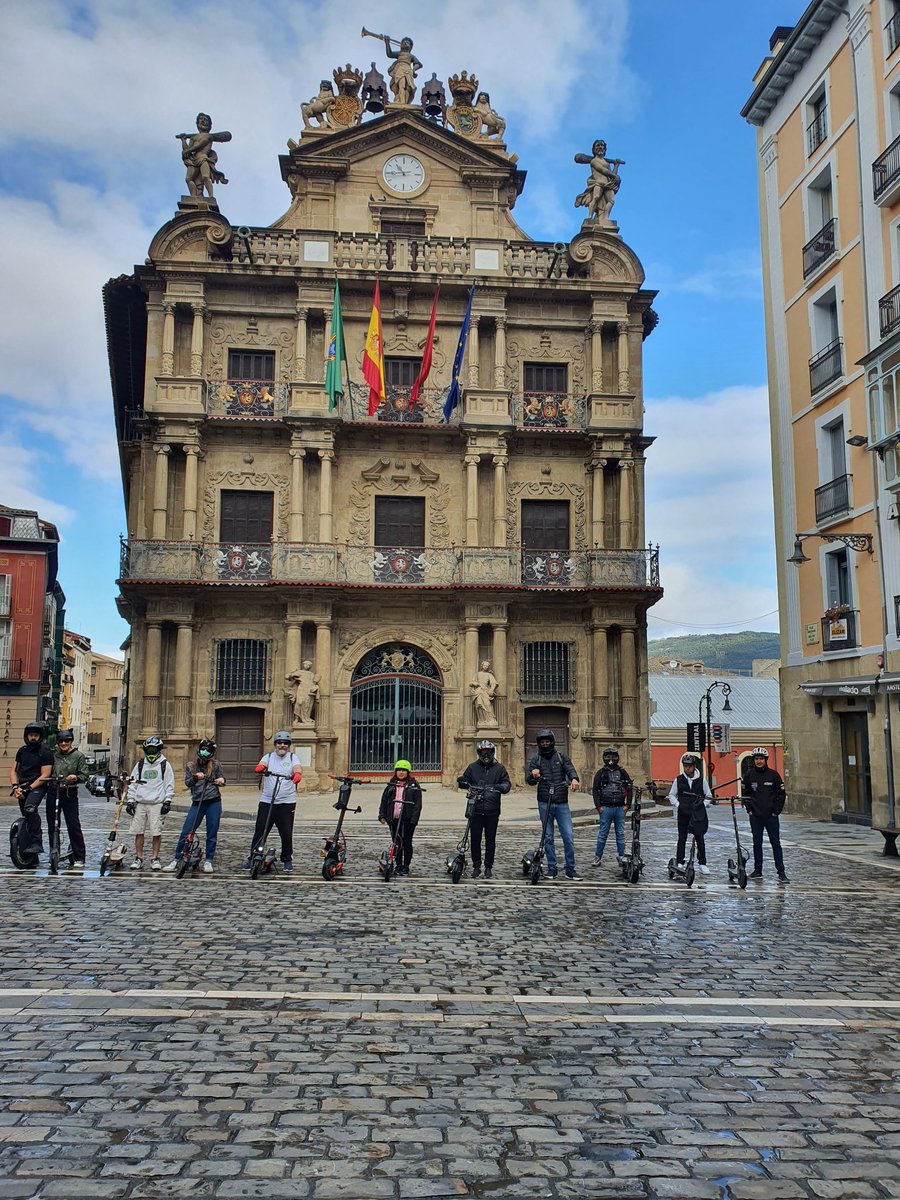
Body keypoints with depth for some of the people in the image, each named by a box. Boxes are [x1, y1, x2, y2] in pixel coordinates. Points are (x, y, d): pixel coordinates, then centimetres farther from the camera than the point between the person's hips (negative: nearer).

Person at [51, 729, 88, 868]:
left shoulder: (78, 756, 2)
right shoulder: (53, 755, 10)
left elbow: (84, 775, -3)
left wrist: (76, 777, -22)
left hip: (70, 794, -3)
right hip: (53, 792, 3)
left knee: (74, 826, -7)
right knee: (52, 825, 8)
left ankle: (79, 859, -2)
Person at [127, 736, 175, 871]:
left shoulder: (165, 765, 4)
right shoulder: (140, 764, 12)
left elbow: (169, 784, 2)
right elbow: (132, 783, 14)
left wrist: (167, 801, -4)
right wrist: (130, 801, 8)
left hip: (157, 803, -3)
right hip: (140, 803, 3)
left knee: (156, 833, -3)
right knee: (138, 832, 4)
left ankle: (155, 859, 7)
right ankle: (138, 858, 14)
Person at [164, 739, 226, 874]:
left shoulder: (215, 766, 6)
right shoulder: (190, 766, 8)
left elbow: (221, 780, 11)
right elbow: (187, 783, 0)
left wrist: (221, 781, -13)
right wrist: (195, 778, -20)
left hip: (213, 803, 0)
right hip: (197, 803, 0)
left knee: (212, 833, 2)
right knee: (186, 832, -3)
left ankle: (208, 861, 13)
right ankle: (176, 860, 8)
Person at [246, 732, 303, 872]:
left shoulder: (292, 757, 8)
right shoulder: (269, 756, 10)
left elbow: (297, 768, -11)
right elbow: (262, 764, -10)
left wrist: (298, 774, -34)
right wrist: (260, 767, -34)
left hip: (287, 802, -1)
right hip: (266, 801, 1)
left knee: (287, 833, 3)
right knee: (260, 832, 2)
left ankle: (287, 860, 17)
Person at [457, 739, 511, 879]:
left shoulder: (499, 768, 6)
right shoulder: (473, 767, 8)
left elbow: (507, 783, 4)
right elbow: (464, 781, 11)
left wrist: (501, 787, -16)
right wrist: (461, 782, -12)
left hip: (492, 811, 0)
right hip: (476, 810, 0)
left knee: (490, 840, 7)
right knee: (475, 839, 3)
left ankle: (488, 867, 16)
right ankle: (476, 866, 14)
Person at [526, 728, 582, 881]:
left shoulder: (562, 757, 7)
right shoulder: (536, 760, 7)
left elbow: (570, 769, -9)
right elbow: (530, 781, 0)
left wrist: (574, 779, -33)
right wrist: (533, 775, -25)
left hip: (562, 803, -1)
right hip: (544, 803, 1)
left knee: (568, 836, -5)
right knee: (548, 837, 7)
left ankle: (570, 870, 4)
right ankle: (551, 869, 16)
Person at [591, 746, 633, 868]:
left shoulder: (622, 772, 9)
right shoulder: (600, 773, 4)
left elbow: (630, 788, 10)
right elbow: (596, 790, 3)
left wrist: (627, 805, 2)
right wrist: (598, 806, -5)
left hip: (620, 808, 2)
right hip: (605, 808, -2)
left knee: (620, 834, 6)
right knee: (603, 833, 1)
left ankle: (622, 857, 12)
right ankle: (598, 856, 8)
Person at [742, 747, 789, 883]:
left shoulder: (773, 775, 0)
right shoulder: (749, 775, 3)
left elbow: (781, 794, 4)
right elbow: (744, 793, 10)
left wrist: (776, 811, -2)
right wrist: (749, 809, 1)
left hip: (771, 816, -2)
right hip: (755, 816, 2)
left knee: (776, 843, -1)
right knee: (757, 843, 8)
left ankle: (781, 873, 1)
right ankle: (757, 870, 17)